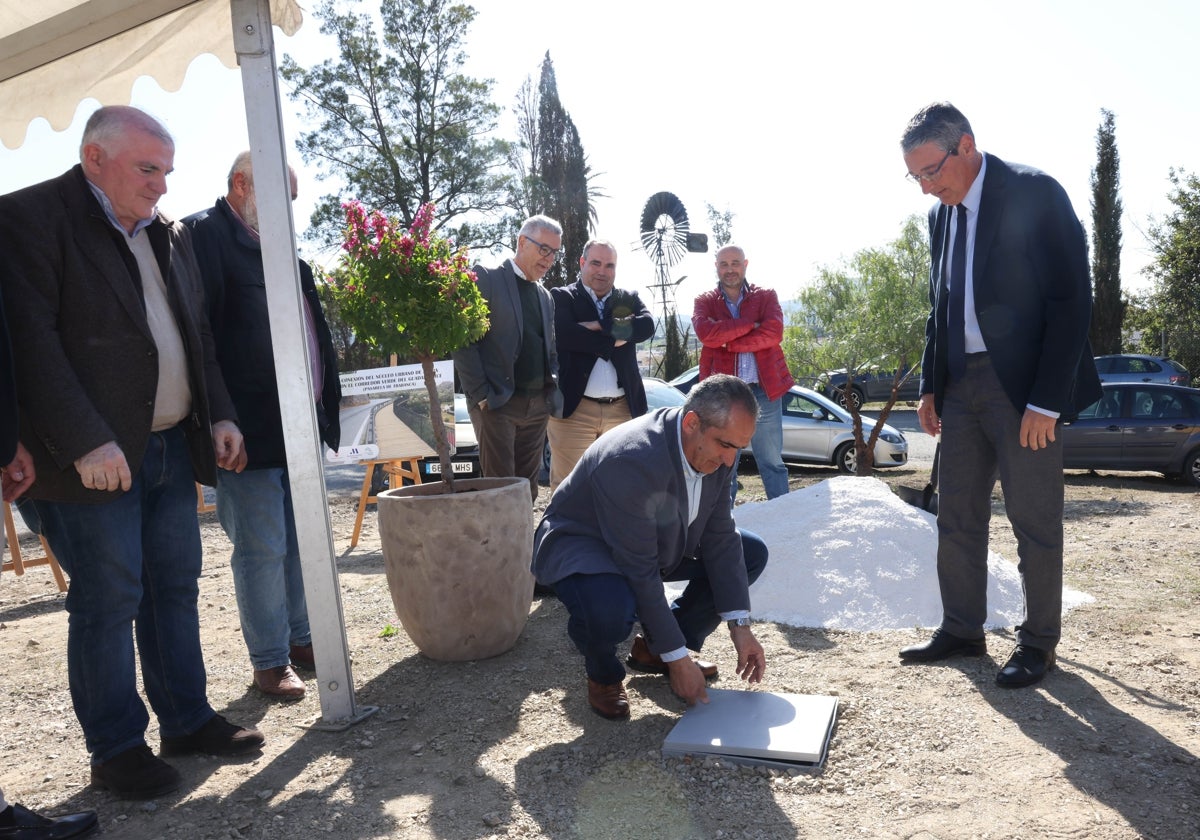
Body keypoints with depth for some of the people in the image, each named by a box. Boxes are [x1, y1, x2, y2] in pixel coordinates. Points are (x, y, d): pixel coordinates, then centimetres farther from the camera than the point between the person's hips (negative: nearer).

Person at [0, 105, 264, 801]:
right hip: (95, 457, -7)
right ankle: (117, 749, 18)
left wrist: (219, 414, 8)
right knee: (109, 601, 2)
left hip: (173, 448, 7)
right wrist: (85, 442, -20)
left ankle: (188, 721, 27)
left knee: (175, 587, 14)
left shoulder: (169, 235, 15)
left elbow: (198, 336, 18)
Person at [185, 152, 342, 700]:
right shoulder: (205, 234, -7)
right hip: (251, 431, -8)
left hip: (300, 427, 8)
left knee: (303, 542, 15)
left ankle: (302, 639, 29)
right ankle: (269, 661, 17)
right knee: (262, 550, 2)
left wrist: (323, 408, 15)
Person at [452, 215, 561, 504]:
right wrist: (480, 395, -14)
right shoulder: (485, 278, -2)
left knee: (527, 490, 6)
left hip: (537, 406, 6)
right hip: (497, 403, -6)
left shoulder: (546, 297, 19)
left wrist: (552, 392, 5)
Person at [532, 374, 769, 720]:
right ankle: (603, 674, -1)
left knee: (752, 554, 1)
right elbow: (640, 573, -32)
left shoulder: (715, 448, -13)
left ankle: (653, 648, 11)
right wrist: (678, 660, -26)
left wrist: (740, 626, -11)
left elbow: (720, 537, -6)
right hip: (582, 543, -8)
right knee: (612, 610, -40)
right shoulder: (630, 461, -37)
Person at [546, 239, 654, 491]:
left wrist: (599, 326, -12)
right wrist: (614, 339, -9)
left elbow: (647, 325, -6)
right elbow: (566, 335, -14)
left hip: (623, 408, 3)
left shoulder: (629, 299, 15)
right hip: (574, 407, -3)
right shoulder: (562, 297, 5)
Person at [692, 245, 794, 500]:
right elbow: (705, 333, -13)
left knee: (772, 463, 6)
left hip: (764, 390, 0)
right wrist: (752, 323, -12)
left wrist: (726, 342, -10)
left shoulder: (765, 296, 10)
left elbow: (773, 333, -10)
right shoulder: (704, 301, 9)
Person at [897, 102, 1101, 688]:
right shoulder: (942, 214, 12)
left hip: (1024, 386, -7)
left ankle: (1039, 641, 17)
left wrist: (1046, 400, -17)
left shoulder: (1034, 194, -9)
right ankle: (961, 631, 21)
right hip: (962, 385, 7)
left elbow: (1072, 300, -13)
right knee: (957, 515, 9)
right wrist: (931, 387, 10)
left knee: (1034, 521, 2)